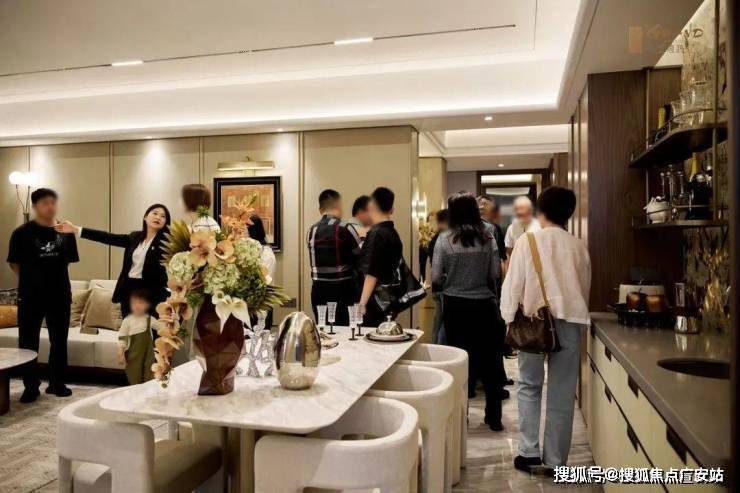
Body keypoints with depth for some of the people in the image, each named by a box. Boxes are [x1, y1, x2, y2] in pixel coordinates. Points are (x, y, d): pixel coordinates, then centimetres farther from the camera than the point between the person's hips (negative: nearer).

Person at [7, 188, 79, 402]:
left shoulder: (66, 232, 2)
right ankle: (31, 387, 17)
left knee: (59, 341, 10)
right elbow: (15, 263, 3)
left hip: (60, 295, 2)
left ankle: (57, 383, 23)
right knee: (28, 343, 5)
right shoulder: (22, 232, -5)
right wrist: (31, 280, 7)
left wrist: (54, 277, 8)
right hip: (30, 296, -2)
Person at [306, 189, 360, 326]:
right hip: (342, 289, -5)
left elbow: (316, 261, 11)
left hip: (319, 289, 6)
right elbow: (360, 259, -4)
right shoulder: (344, 229, -10)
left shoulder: (312, 230, 6)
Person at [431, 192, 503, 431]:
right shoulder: (487, 238, -4)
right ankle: (493, 417, 21)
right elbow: (495, 274, -4)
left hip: (455, 305, -1)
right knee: (489, 359, 12)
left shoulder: (445, 239, -8)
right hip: (483, 305, 1)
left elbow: (436, 279, -10)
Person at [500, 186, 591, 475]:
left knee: (529, 387, 15)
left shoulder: (526, 241, -4)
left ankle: (529, 452, 10)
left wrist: (509, 319, 4)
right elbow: (585, 288, 10)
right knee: (562, 393, 9)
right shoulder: (578, 247, 4)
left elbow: (513, 284, -5)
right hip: (569, 322, 2)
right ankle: (555, 461, 15)